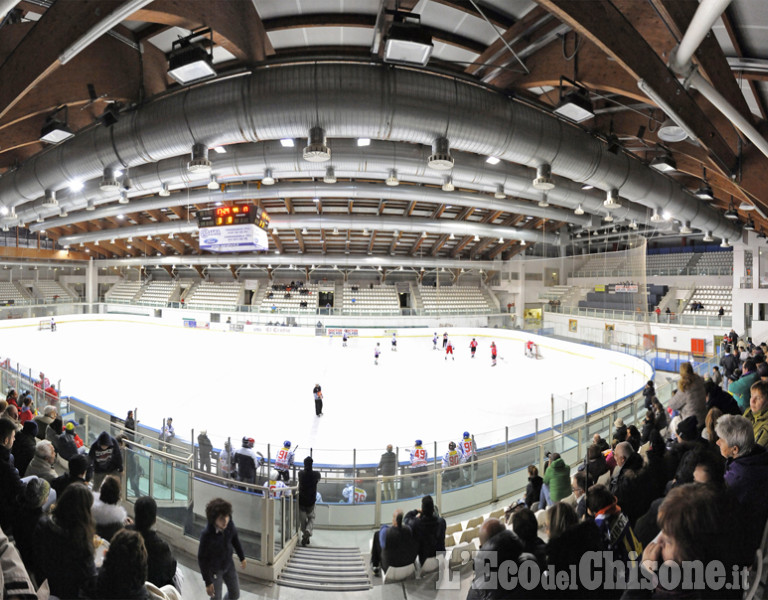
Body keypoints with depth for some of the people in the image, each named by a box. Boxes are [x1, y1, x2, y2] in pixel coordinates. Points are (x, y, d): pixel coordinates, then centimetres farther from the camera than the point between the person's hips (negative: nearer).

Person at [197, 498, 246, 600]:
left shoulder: (230, 524, -22)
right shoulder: (206, 534, -34)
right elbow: (202, 558, -22)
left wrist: (242, 557, 12)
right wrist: (208, 582, -15)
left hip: (229, 565, 5)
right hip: (214, 569, -4)